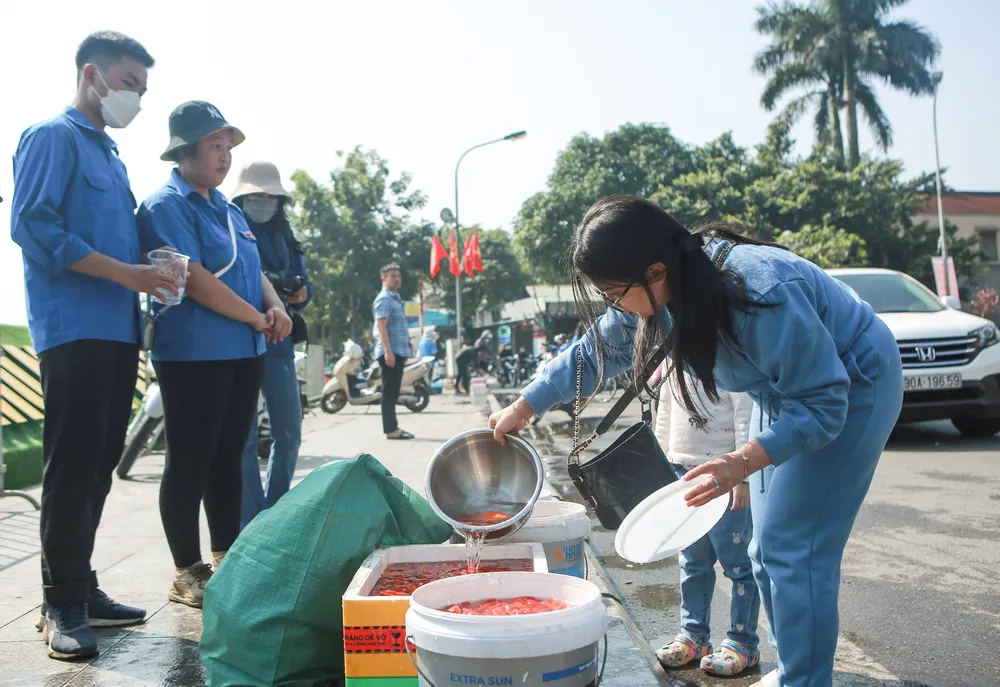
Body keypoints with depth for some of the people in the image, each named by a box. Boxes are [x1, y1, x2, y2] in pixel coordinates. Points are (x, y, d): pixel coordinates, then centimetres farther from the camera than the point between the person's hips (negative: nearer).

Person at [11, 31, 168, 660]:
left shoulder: (111, 154, 23)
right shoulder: (53, 137, -2)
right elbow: (32, 225, -14)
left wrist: (152, 268, 8)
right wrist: (123, 272, -17)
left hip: (118, 330, 8)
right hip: (74, 328, -8)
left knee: (99, 466, 10)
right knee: (73, 465, -6)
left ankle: (80, 587, 20)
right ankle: (62, 603, 4)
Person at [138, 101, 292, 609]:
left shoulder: (226, 208, 19)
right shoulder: (166, 206, -8)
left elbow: (254, 269, 21)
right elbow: (195, 280, -18)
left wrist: (275, 306, 0)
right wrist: (258, 319, -12)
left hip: (244, 352, 8)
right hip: (194, 353, -8)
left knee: (228, 457, 13)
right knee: (190, 462, -1)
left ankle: (227, 558, 23)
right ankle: (187, 572, 10)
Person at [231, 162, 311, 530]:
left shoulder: (284, 237, 16)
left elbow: (304, 287, 14)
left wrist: (296, 291, -9)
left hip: (279, 341, 5)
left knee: (289, 433, 6)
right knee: (244, 435, -1)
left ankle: (276, 511, 22)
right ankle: (252, 522, 7)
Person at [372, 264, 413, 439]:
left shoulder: (395, 298, 20)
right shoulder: (384, 299, -10)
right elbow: (381, 326, -19)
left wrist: (404, 352, 23)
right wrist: (388, 351, -26)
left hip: (399, 351, 10)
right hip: (390, 352, -10)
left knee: (394, 392, 12)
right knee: (390, 391, -8)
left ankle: (393, 426, 17)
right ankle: (390, 429, -7)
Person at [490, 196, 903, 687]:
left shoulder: (764, 296, -38)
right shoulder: (664, 289, -14)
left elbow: (823, 402, -29)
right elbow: (597, 350, 1)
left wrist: (743, 463, -40)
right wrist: (522, 408, 3)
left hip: (848, 387, -8)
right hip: (786, 388, 8)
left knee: (795, 550, -11)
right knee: (767, 550, 10)